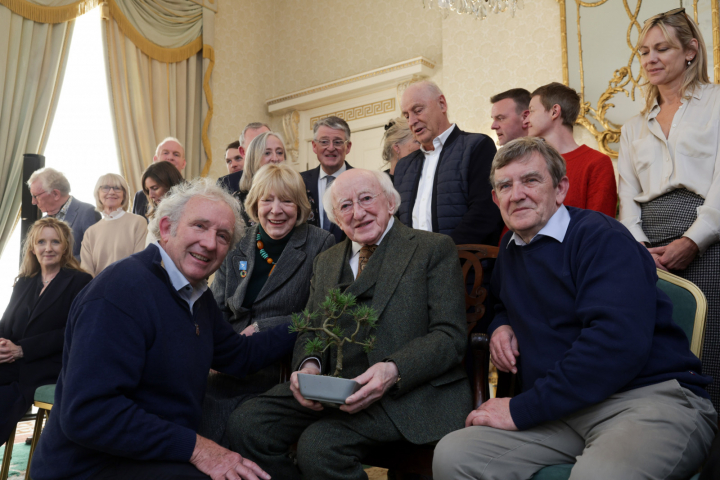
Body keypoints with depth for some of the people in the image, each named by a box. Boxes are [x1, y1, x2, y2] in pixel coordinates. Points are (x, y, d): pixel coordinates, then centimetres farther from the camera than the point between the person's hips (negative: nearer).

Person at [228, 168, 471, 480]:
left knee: (319, 444, -28)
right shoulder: (325, 262, 20)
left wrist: (394, 371, -23)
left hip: (411, 392, -5)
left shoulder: (435, 249, 2)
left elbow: (450, 336, -6)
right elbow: (310, 333, 18)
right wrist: (308, 366, -7)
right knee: (245, 425, -14)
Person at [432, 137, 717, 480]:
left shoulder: (602, 238, -9)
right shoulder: (510, 249, 15)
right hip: (562, 409, 7)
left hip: (651, 396, -6)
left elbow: (617, 342, -23)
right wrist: (501, 325, 9)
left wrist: (521, 410, -20)